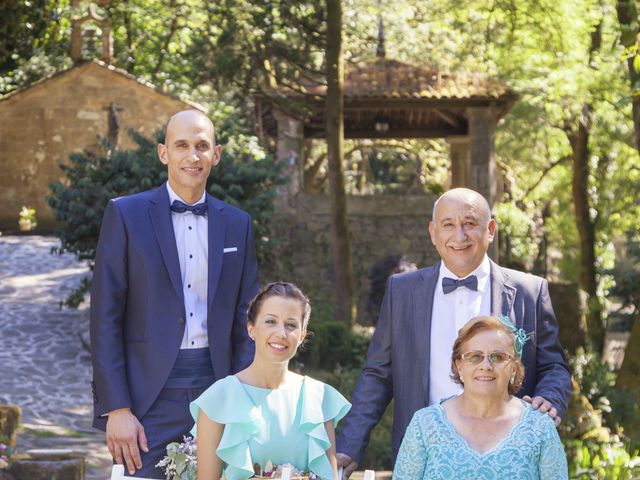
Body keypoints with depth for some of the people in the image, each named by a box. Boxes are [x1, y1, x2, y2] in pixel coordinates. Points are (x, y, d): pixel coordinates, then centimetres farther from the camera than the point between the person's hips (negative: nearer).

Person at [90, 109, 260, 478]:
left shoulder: (237, 224, 10)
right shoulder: (126, 215, 0)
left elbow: (245, 321, 12)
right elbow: (105, 319, -3)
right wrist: (117, 409, -10)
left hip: (217, 391, 3)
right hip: (149, 397, -3)